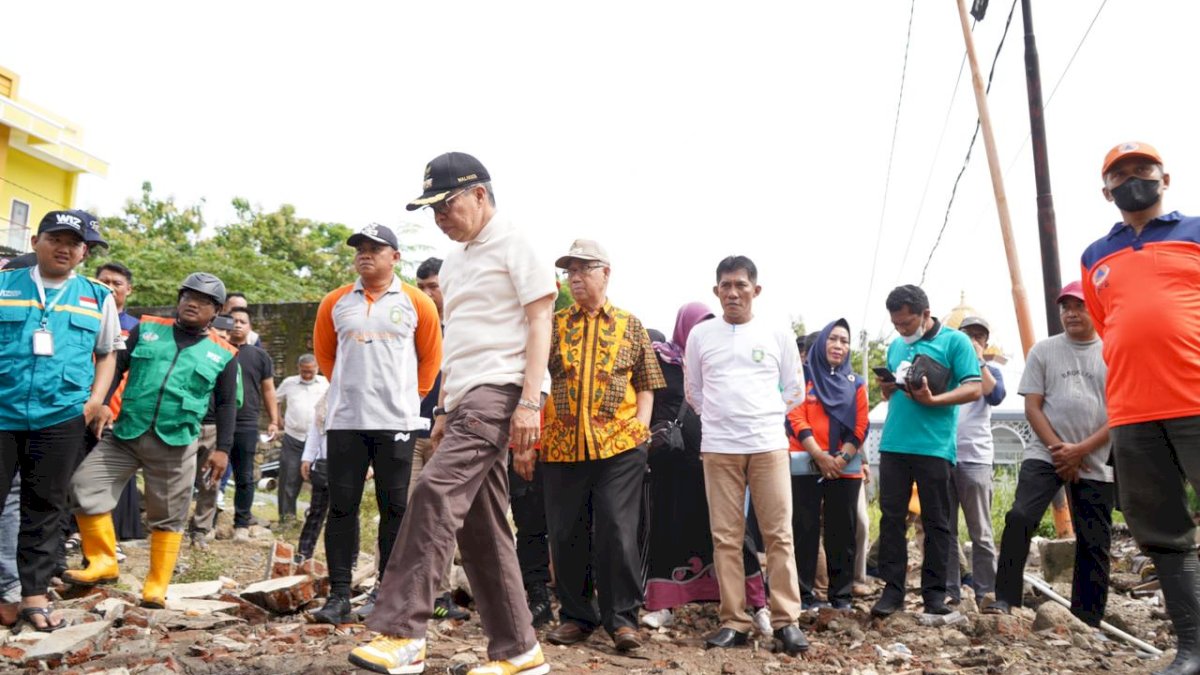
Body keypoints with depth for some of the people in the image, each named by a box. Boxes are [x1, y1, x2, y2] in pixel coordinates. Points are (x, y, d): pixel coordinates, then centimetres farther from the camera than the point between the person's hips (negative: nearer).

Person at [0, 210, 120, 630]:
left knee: (46, 507, 9)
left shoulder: (98, 297, 10)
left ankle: (34, 593, 19)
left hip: (62, 417, 1)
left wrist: (96, 399, 2)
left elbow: (107, 352, 15)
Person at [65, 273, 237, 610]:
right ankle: (104, 561, 10)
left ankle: (156, 586, 18)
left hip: (175, 443, -2)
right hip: (125, 433, 2)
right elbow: (115, 367, 10)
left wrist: (222, 449, -1)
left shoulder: (223, 354, 3)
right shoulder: (146, 329, 8)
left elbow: (226, 405, 5)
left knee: (168, 517, 5)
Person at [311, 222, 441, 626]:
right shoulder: (335, 303, 8)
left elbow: (431, 356, 10)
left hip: (397, 422, -2)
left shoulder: (417, 303, 2)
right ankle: (339, 595, 12)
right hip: (344, 421, 2)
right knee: (341, 506, 4)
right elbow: (324, 352, 20)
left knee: (395, 508, 4)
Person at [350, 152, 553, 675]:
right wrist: (444, 410, 20)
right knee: (480, 527, 6)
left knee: (436, 491, -23)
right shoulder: (454, 260, 22)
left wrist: (530, 401, -19)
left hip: (501, 390, -9)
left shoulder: (514, 244, -3)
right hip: (467, 397, 9)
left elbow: (540, 322, -10)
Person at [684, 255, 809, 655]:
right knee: (726, 538, 2)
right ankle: (734, 622, 10)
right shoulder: (700, 335, 6)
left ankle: (786, 620, 8)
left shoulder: (778, 335, 4)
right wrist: (719, 420, 11)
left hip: (768, 445, 0)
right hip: (718, 448, 1)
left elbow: (795, 390, 13)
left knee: (779, 534, -1)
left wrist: (768, 416, 8)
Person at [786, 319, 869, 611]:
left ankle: (841, 594, 14)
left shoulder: (856, 383, 11)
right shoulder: (804, 376, 3)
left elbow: (861, 427, 5)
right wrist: (820, 457, -12)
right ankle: (803, 593, 6)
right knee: (805, 529, -1)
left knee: (842, 531, 5)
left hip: (846, 468, 2)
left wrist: (841, 459, -9)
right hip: (806, 466, -2)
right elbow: (796, 419, -4)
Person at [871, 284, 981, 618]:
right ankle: (893, 589, 11)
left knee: (936, 522, 4)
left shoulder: (954, 341, -1)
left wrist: (932, 400, -20)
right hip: (893, 444, 5)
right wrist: (886, 387, 1)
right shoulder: (895, 346, 16)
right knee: (891, 518, 4)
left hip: (934, 447, -5)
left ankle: (934, 593, 13)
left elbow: (973, 389, -8)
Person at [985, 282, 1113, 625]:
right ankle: (1006, 599, -14)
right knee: (1019, 517, -19)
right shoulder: (1043, 350, 5)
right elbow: (1032, 407, 1)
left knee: (1094, 544, 5)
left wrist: (1080, 450, -10)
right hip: (1046, 454, -1)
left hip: (1096, 463, 1)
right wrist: (1058, 449, -8)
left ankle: (1088, 622, 15)